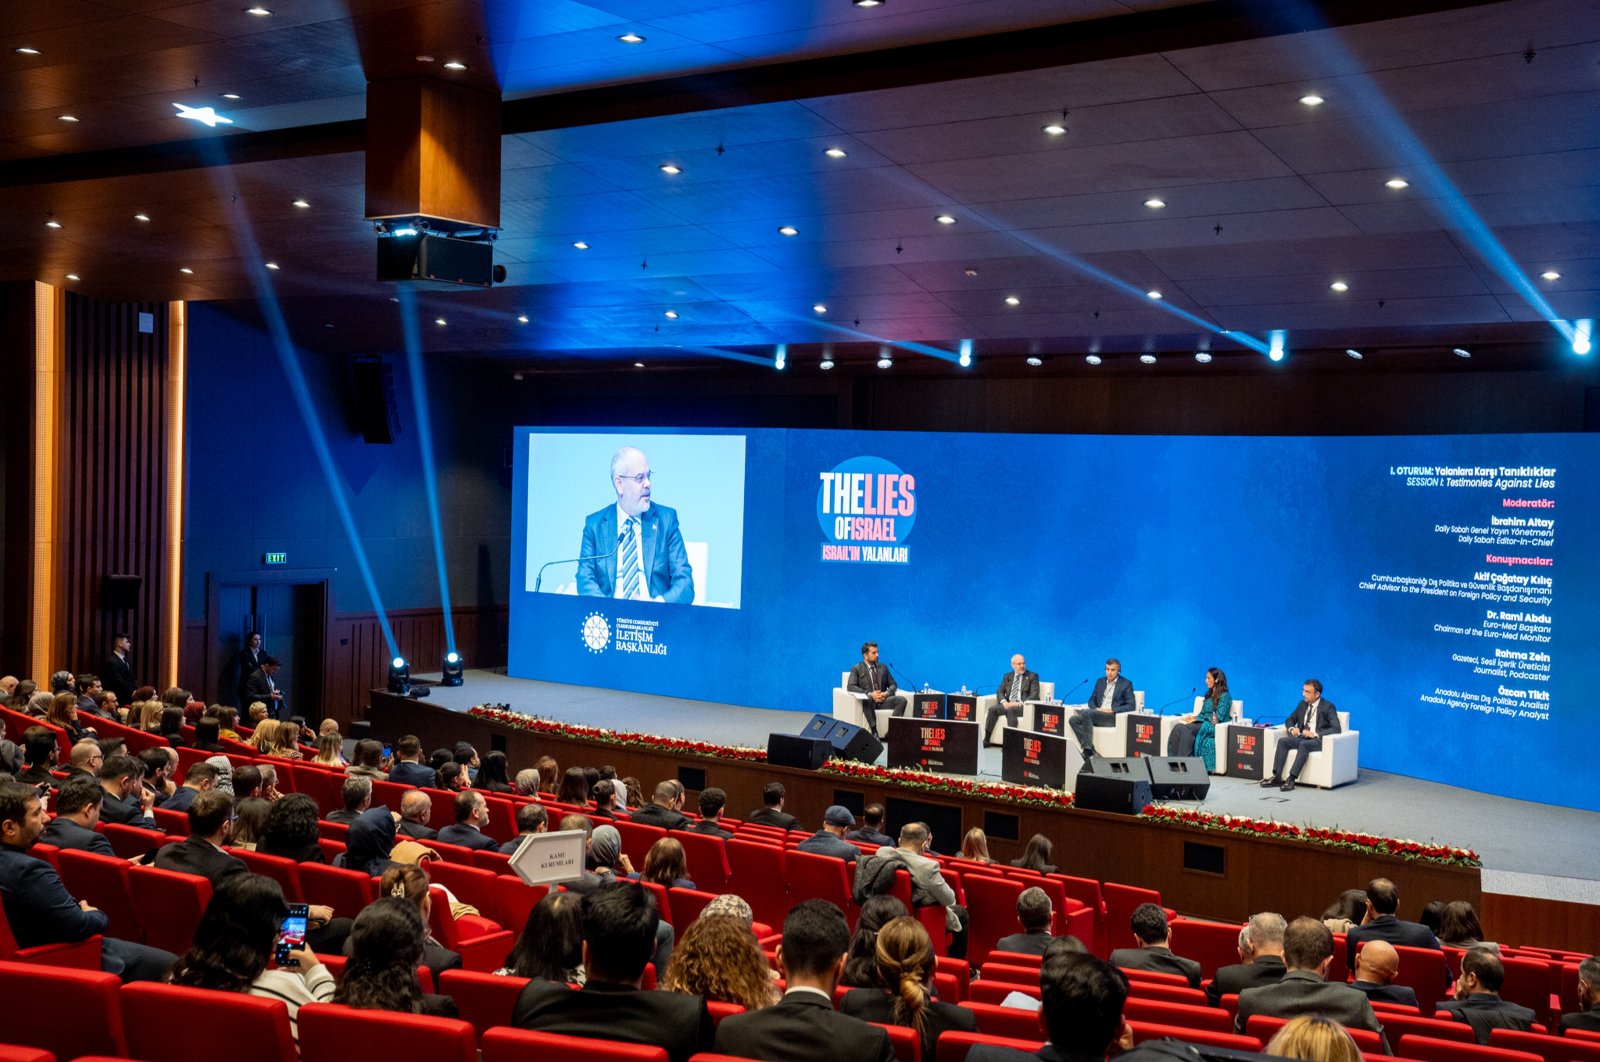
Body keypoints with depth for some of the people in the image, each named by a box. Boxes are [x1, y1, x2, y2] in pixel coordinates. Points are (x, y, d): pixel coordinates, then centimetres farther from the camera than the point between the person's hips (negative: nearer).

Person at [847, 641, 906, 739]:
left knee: (902, 700, -25)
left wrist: (887, 693, -8)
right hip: (869, 701, -4)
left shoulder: (883, 667, 19)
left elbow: (893, 684, 17)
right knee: (867, 699, -40)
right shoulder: (857, 669, 4)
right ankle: (874, 732, -38)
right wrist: (869, 694, -22)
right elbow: (850, 687, -10)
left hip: (883, 700, 4)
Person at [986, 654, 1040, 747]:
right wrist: (1004, 701, -11)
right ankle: (986, 740, -25)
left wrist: (1019, 703, -20)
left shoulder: (1032, 676, 4)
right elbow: (1000, 691, 12)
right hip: (1008, 704, 5)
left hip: (1024, 706, -4)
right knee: (993, 709, -23)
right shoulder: (1007, 676, 18)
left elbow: (1034, 695, -7)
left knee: (1011, 710, -36)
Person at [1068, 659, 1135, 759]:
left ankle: (1088, 749, -30)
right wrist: (1096, 709, -3)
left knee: (1086, 712, -32)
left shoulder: (1126, 684, 4)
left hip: (1113, 717, -6)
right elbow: (1092, 700, 22)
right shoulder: (1100, 681, 20)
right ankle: (1087, 748, -26)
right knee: (1073, 719, -20)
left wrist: (1112, 710, -15)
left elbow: (1131, 706, -4)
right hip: (1097, 714, 6)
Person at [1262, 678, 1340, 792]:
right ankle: (1277, 777, -29)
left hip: (1318, 740, -6)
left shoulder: (1328, 707, -5)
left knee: (1304, 744, -37)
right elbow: (1289, 720, 22)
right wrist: (1291, 728, -3)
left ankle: (1291, 779, -41)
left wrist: (1315, 734, -26)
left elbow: (1336, 728, -16)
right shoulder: (1302, 704, 13)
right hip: (1302, 737, 6)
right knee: (1282, 741, -21)